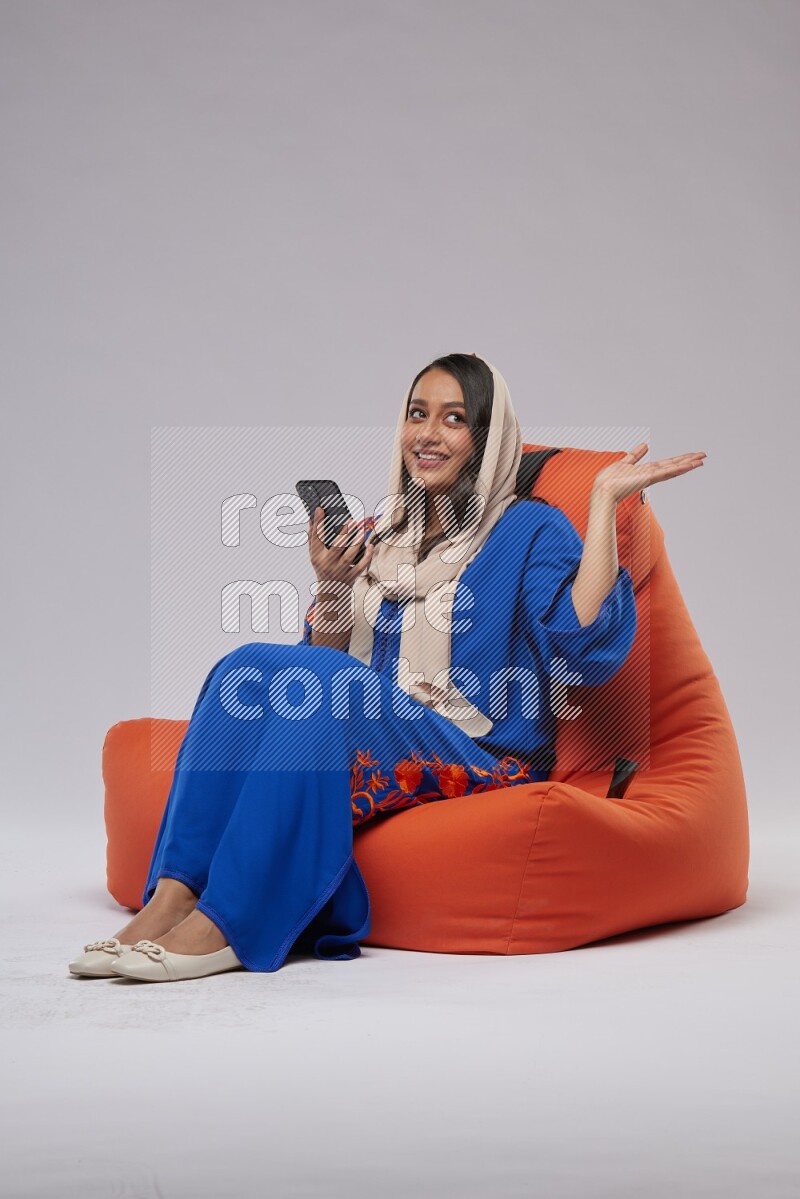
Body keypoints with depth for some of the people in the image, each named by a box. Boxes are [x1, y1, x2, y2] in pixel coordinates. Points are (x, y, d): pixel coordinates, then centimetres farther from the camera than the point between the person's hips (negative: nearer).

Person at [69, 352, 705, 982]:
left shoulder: (531, 530, 2)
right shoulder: (378, 535, 19)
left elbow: (582, 646, -16)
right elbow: (332, 658, 17)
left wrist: (604, 499, -15)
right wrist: (331, 583, -2)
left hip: (479, 761, -5)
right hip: (374, 749, 5)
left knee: (311, 681, -29)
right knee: (246, 667, -20)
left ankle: (225, 922, -31)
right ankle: (172, 897, -29)